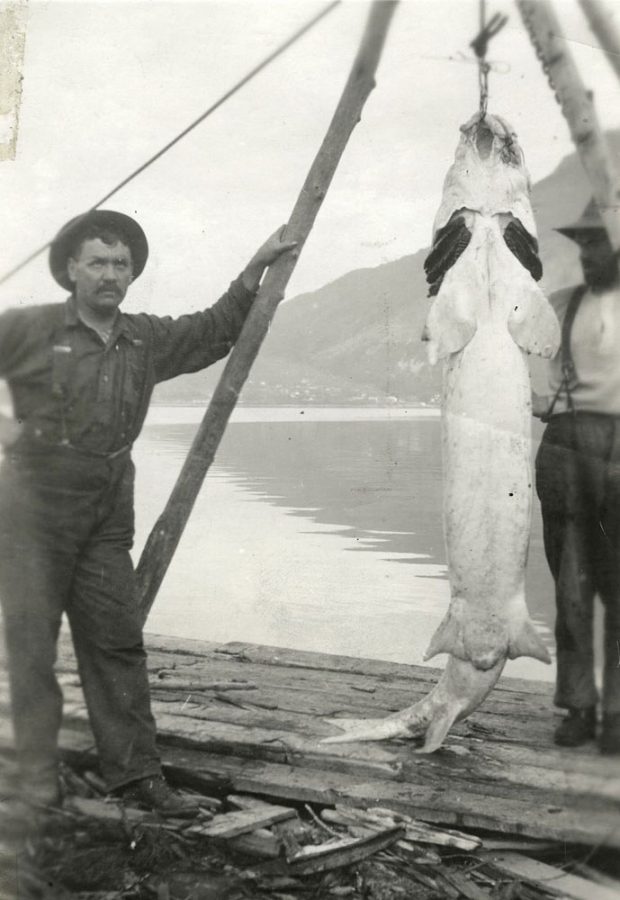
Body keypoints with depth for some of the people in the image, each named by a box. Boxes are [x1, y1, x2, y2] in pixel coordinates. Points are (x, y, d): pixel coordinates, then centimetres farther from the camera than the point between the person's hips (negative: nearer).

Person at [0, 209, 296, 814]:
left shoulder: (148, 341, 11)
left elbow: (214, 331, 23)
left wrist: (256, 268, 19)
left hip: (108, 510, 4)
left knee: (117, 641, 4)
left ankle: (134, 772, 10)